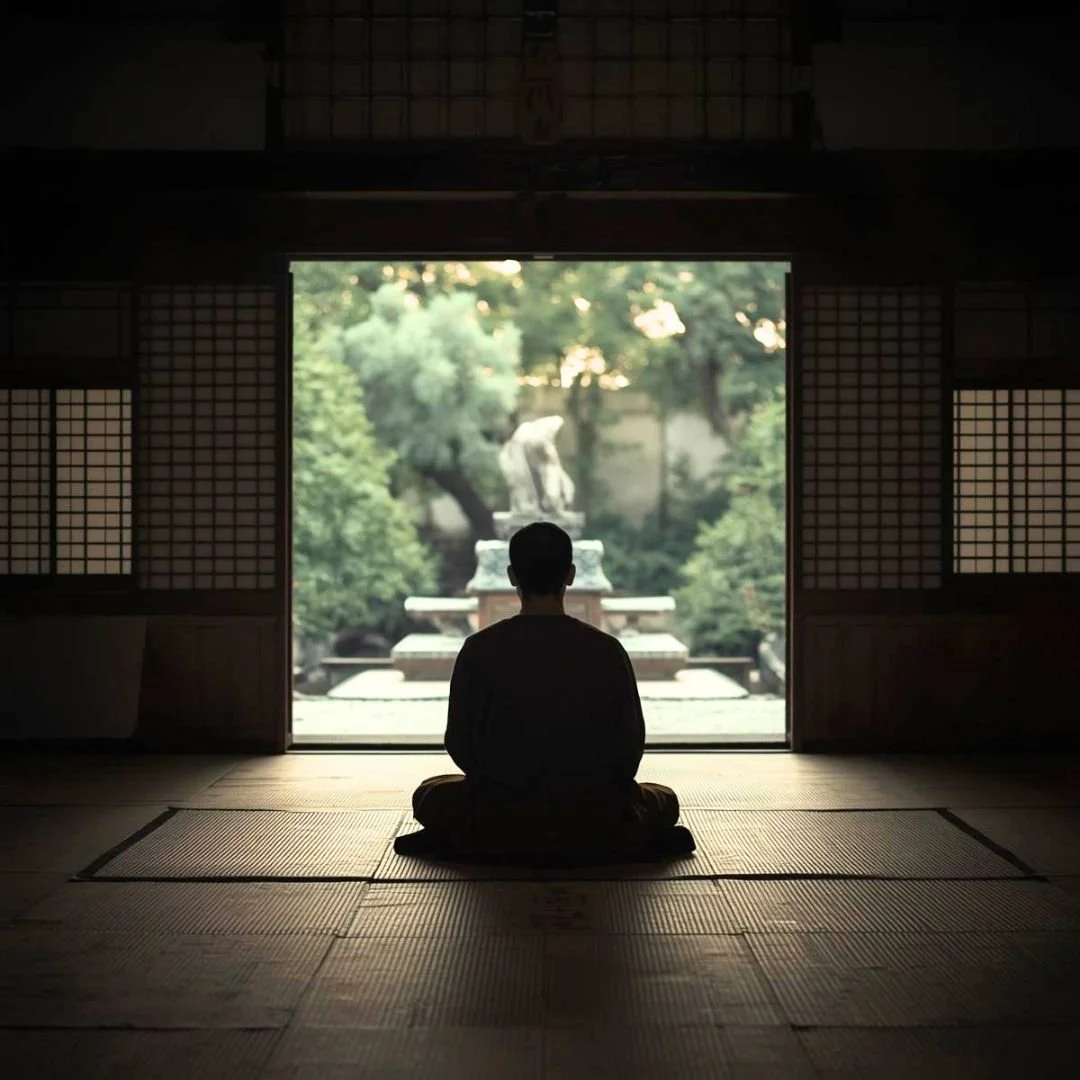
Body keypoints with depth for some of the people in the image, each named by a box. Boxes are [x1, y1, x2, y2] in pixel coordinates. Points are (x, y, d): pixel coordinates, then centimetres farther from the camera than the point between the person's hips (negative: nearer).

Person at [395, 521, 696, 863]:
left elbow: (460, 745, 0)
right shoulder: (607, 650, -7)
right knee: (663, 799, 30)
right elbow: (631, 744, 0)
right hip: (593, 822, 0)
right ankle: (622, 843, -3)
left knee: (430, 795, 31)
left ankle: (457, 840, -2)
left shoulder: (480, 650, -8)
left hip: (502, 821, 1)